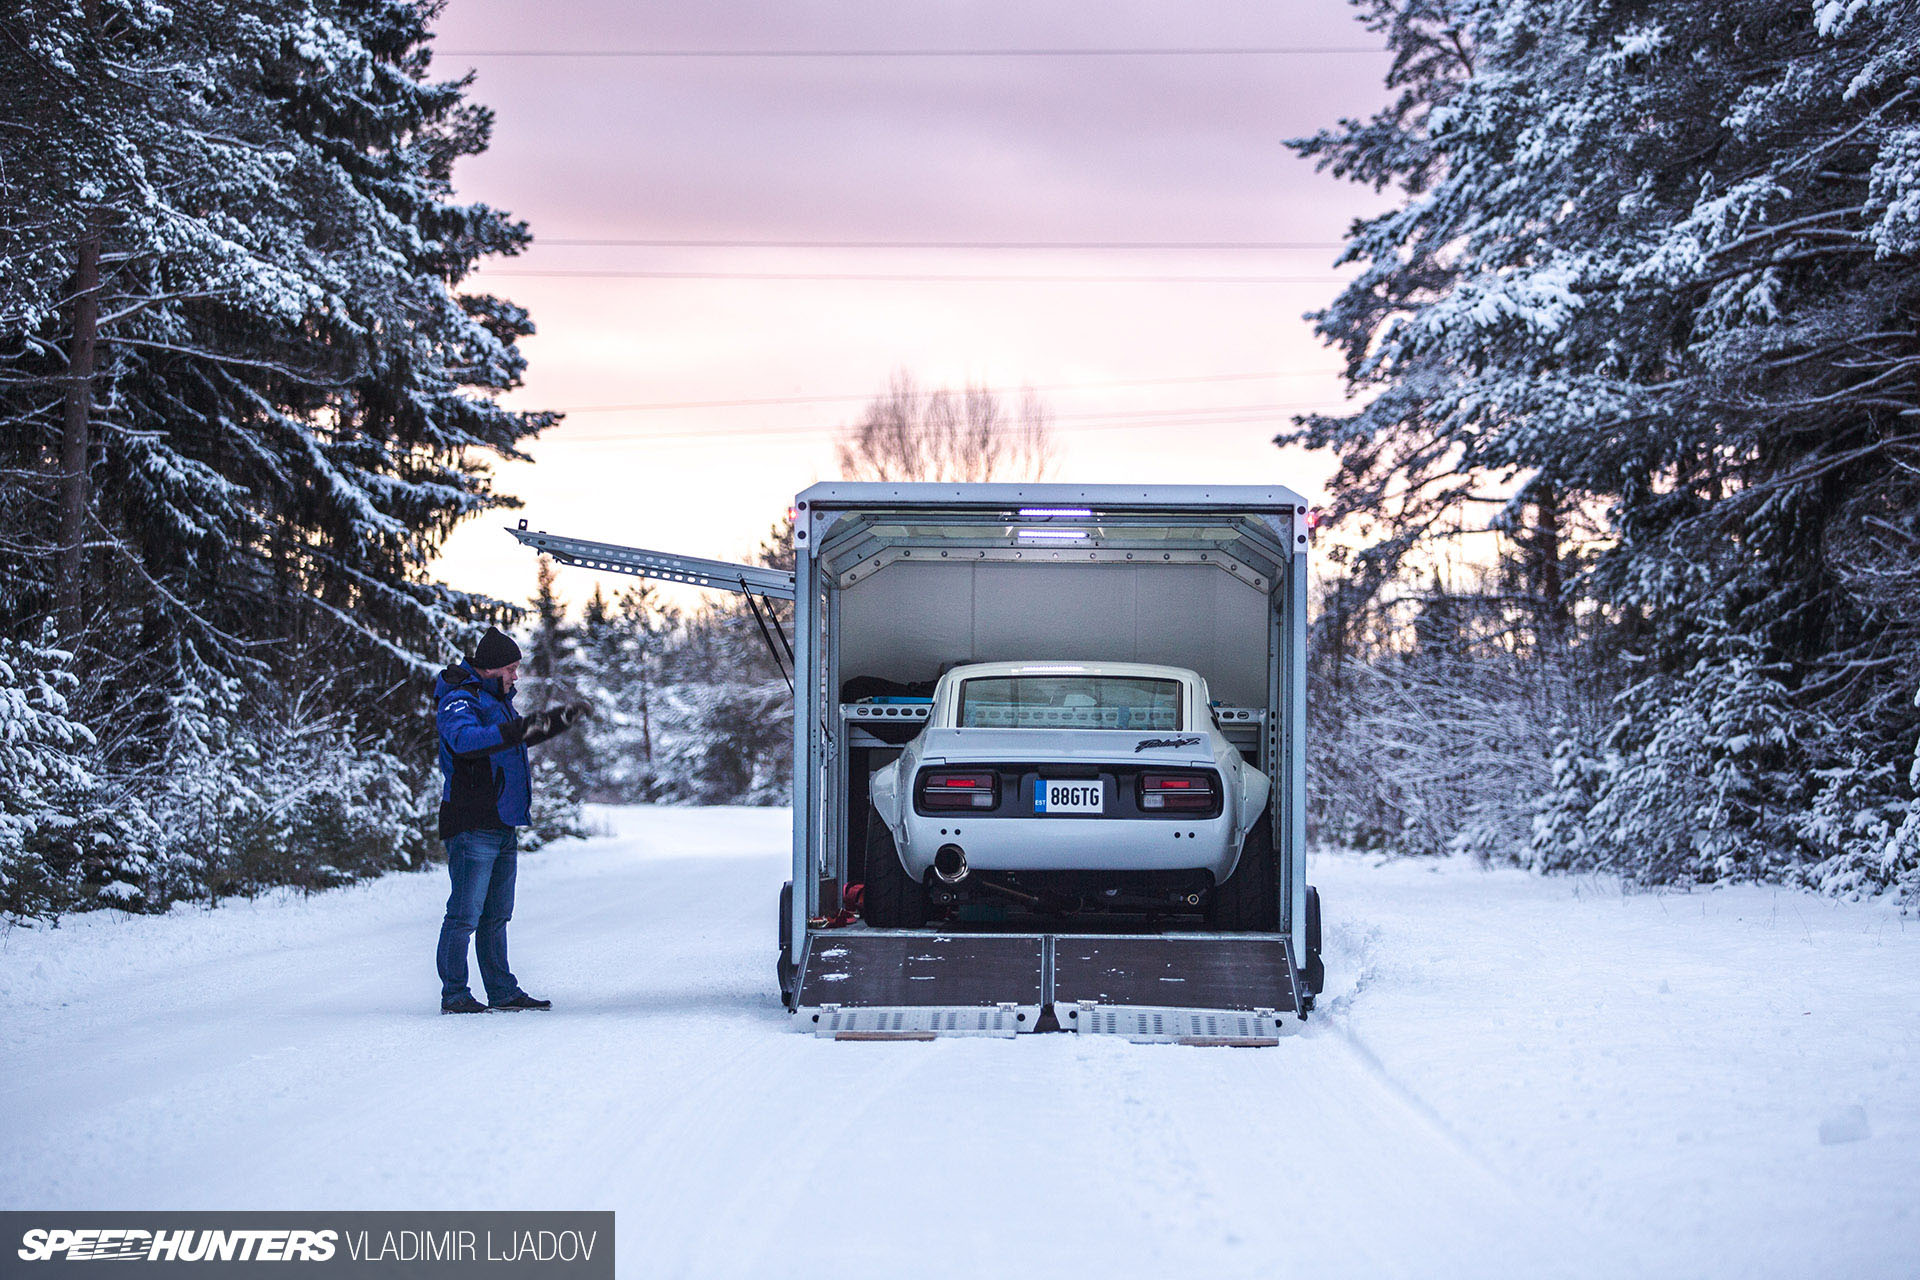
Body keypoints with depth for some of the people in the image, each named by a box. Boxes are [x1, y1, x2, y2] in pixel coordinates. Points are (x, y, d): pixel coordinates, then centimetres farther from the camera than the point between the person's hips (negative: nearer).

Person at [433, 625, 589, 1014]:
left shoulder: (495, 698, 19)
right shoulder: (459, 701, -12)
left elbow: (514, 738, 38)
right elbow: (465, 739, -34)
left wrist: (560, 720, 31)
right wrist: (518, 729, -42)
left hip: (503, 826, 10)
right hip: (472, 826, -10)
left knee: (497, 915, 13)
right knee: (466, 913, -9)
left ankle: (502, 991, 17)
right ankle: (454, 994, -6)